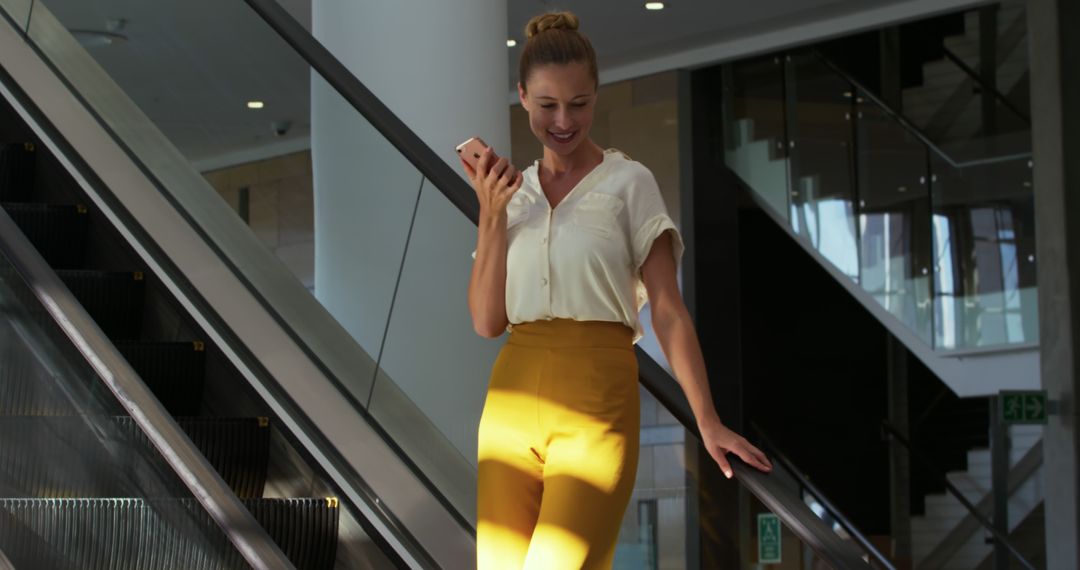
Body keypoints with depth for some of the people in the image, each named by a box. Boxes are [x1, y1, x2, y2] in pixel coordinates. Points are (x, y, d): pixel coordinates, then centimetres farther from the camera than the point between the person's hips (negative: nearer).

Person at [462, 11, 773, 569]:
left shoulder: (629, 183, 4)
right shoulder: (512, 194, 16)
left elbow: (667, 310, -1)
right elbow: (487, 321, 8)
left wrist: (707, 422, -10)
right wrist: (491, 216, 0)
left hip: (597, 395, -4)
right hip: (514, 394, 4)